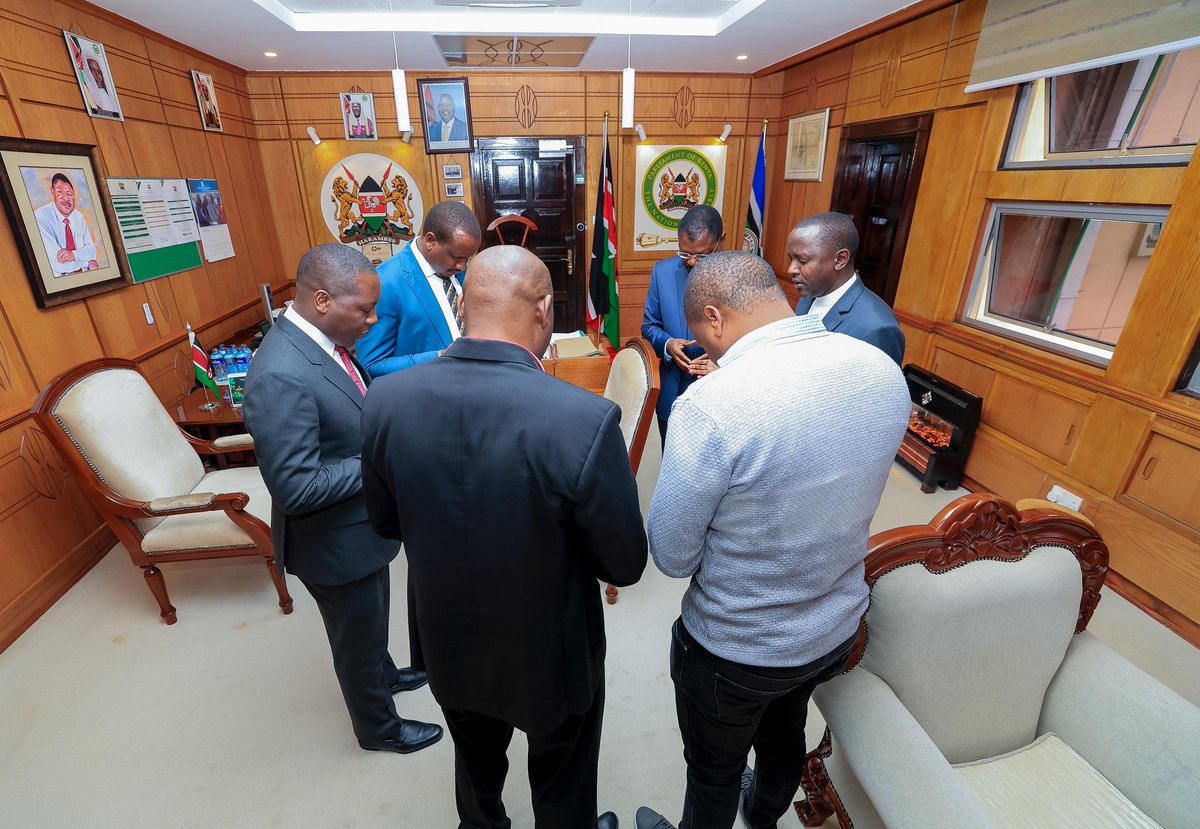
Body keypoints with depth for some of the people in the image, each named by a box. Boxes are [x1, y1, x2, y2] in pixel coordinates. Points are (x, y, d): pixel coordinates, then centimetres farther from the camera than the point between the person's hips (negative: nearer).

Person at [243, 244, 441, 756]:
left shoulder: (317, 340, -4)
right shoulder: (281, 376, -33)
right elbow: (297, 489, -32)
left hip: (361, 525, 8)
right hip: (336, 542, -8)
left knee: (372, 620, 32)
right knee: (357, 638, 18)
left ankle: (383, 673, 59)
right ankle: (378, 727, 45)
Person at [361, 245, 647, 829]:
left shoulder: (386, 399, -21)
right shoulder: (586, 419, -35)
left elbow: (385, 522, -4)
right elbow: (625, 565, -21)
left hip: (447, 644, 4)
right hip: (548, 655, -3)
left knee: (477, 763, 36)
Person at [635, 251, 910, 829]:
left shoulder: (710, 406, -34)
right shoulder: (886, 373, -12)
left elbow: (672, 557, -22)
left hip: (736, 649, -6)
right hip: (838, 629, 7)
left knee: (714, 772, 24)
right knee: (786, 736, 34)